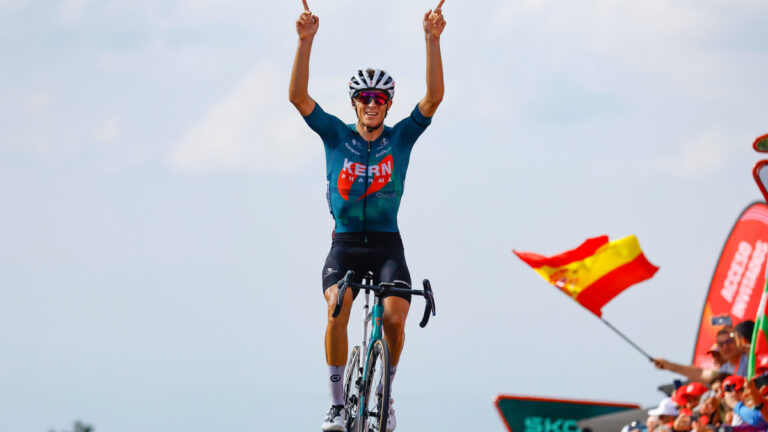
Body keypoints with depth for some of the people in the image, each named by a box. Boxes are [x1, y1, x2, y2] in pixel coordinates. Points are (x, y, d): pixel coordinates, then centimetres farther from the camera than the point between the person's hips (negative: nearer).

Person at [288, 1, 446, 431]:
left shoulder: (401, 137, 2)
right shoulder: (337, 135, 2)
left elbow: (434, 96, -10)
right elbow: (298, 96, -9)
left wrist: (433, 40, -21)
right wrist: (306, 41, -21)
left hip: (386, 244, 0)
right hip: (345, 242, 0)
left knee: (395, 317, -23)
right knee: (337, 310, -27)